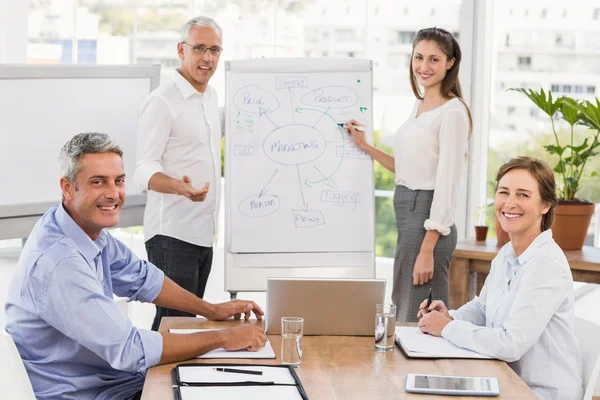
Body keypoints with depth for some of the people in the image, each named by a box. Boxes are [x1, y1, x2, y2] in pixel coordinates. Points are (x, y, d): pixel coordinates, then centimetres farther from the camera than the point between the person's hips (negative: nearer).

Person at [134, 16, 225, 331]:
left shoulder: (211, 96, 12)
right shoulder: (162, 102, -14)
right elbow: (144, 170, -19)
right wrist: (179, 186, -38)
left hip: (204, 231, 8)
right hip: (172, 233, -8)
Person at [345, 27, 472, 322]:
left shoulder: (452, 112, -13)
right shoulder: (419, 106, 14)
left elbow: (447, 184, -17)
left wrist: (427, 250, -20)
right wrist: (365, 147, 14)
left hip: (428, 219, -9)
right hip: (407, 212, 9)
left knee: (410, 318, -4)